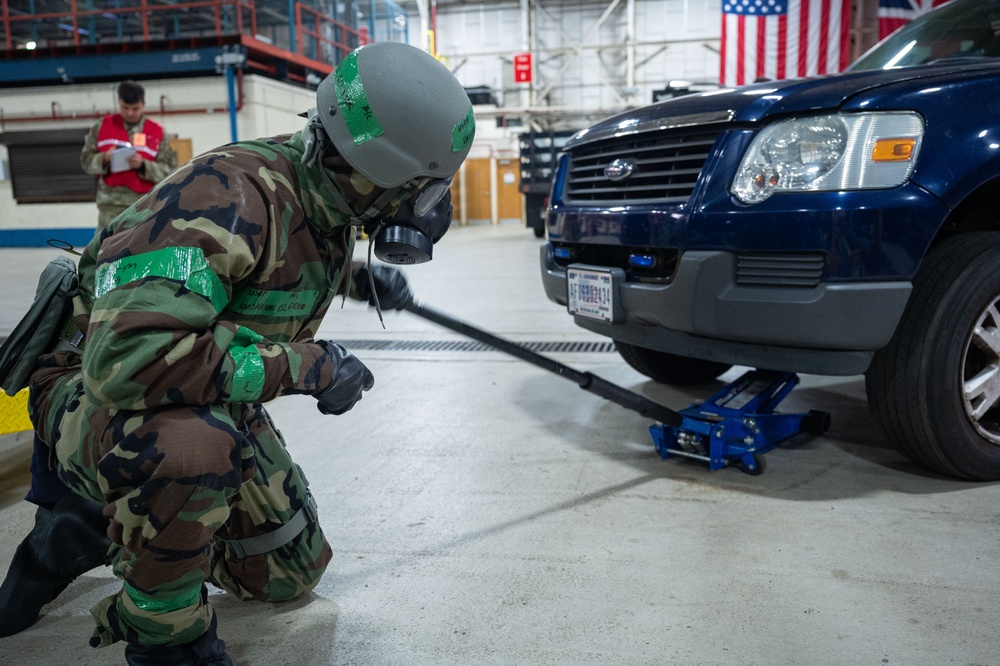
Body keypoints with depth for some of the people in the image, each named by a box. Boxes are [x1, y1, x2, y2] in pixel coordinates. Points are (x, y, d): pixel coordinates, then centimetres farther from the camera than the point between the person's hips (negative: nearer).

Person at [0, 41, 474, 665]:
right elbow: (127, 356, -43)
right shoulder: (230, 196, -34)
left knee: (292, 572, 12)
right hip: (97, 396, -7)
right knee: (193, 446, -43)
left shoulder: (327, 196, -7)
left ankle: (102, 526, 25)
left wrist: (360, 278, 0)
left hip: (217, 403, 8)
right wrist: (305, 364, -35)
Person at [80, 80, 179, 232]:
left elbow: (170, 169, -1)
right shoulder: (102, 126, 7)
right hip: (111, 203, 0)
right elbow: (86, 159, 8)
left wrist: (143, 165, -17)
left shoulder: (157, 132, 3)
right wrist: (104, 158, -13)